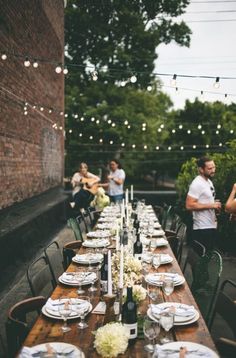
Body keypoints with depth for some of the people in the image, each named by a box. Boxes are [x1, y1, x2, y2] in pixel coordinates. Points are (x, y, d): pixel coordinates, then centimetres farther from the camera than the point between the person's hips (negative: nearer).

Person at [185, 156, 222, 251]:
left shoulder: (209, 181, 14)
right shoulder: (197, 184, -16)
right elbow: (189, 205, -25)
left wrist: (215, 206, 7)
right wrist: (211, 205, -21)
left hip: (212, 226, 10)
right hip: (203, 229, -10)